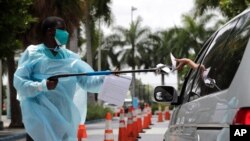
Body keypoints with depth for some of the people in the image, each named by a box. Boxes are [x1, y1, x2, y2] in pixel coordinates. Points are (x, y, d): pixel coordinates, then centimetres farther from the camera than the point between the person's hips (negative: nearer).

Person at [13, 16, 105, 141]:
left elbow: (88, 81, 4)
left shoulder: (70, 58, 10)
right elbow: (19, 82, -8)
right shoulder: (33, 53, -2)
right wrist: (42, 86, -23)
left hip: (64, 116, 5)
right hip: (40, 116, -5)